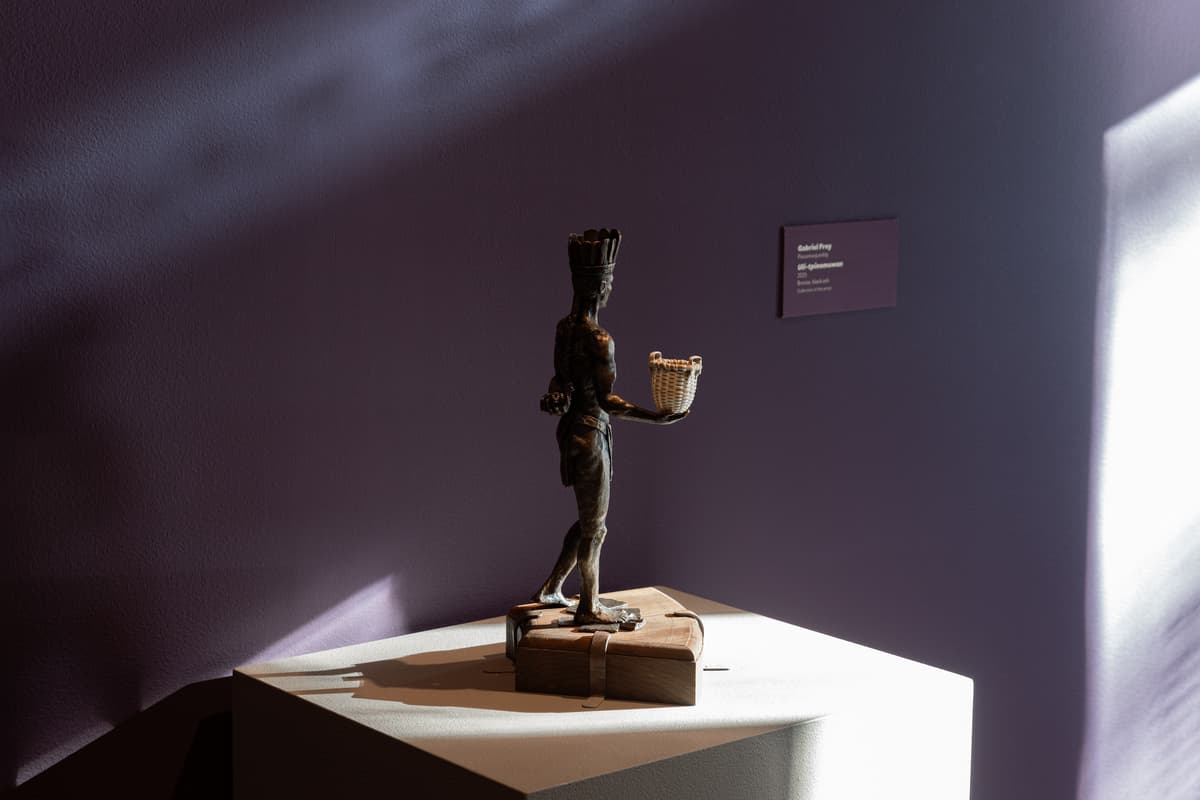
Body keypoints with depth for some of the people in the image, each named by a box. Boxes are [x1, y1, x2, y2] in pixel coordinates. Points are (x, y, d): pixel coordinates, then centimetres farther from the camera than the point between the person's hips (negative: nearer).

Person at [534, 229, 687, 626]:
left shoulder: (565, 329, 3)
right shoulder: (598, 339, -22)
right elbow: (608, 401, -21)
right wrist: (655, 417, -22)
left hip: (571, 426, 8)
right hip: (590, 433, -8)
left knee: (589, 519, 22)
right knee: (594, 525, 6)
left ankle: (551, 589, 30)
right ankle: (590, 608, 19)